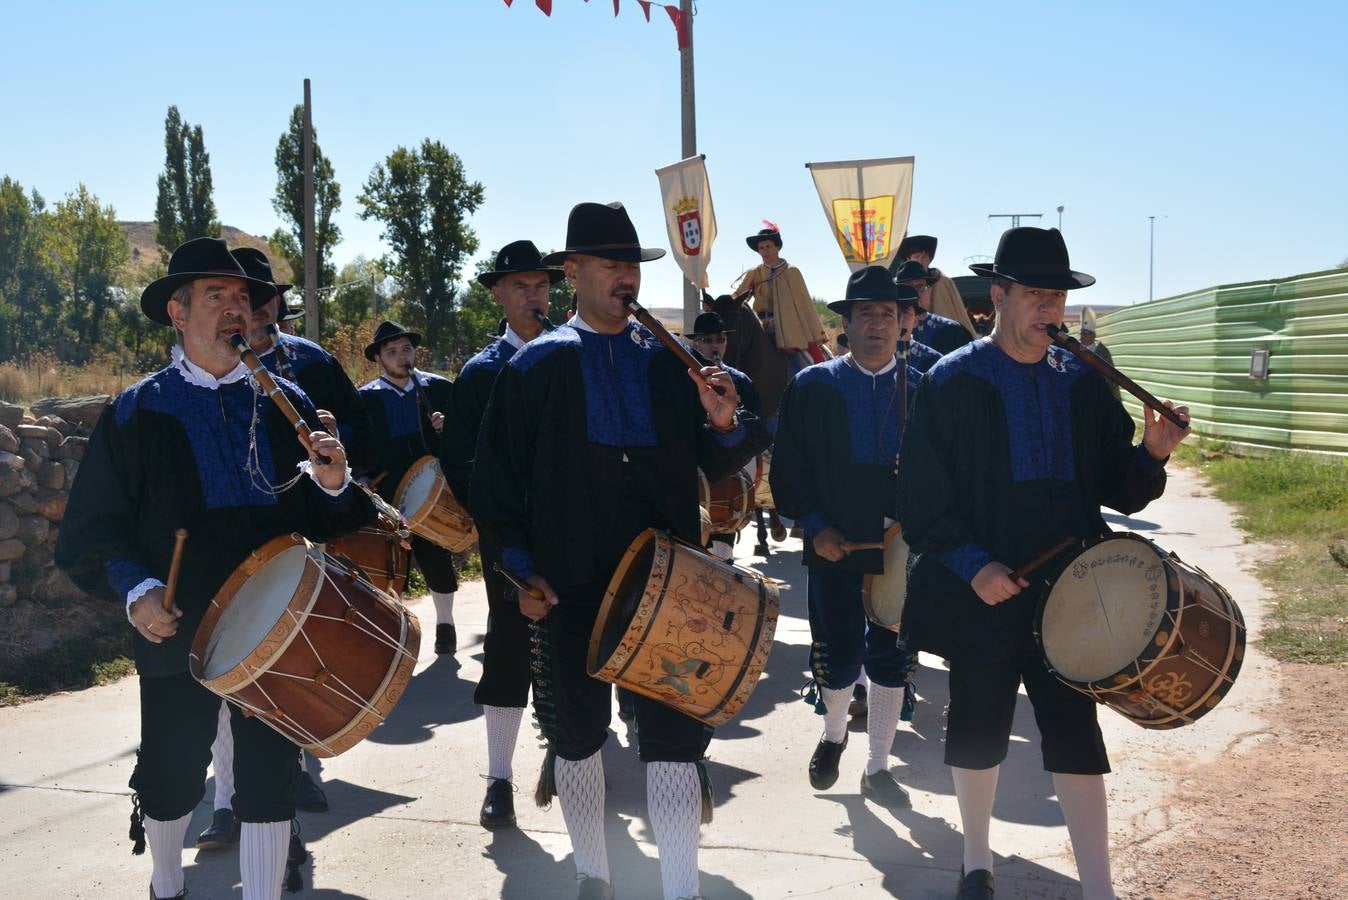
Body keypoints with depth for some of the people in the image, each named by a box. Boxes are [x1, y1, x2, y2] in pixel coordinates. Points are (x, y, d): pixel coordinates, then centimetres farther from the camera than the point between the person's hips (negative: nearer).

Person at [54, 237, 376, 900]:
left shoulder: (285, 403, 5)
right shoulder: (137, 411, -2)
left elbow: (323, 517, 6)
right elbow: (96, 524, -3)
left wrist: (332, 484, -16)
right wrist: (136, 588, -18)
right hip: (176, 629, -1)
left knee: (269, 782, 3)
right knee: (172, 780, 13)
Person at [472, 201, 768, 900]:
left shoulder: (669, 362, 7)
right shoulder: (536, 365, 2)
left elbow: (717, 465, 7)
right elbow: (497, 476, 2)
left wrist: (724, 424, -14)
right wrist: (523, 571, -5)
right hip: (570, 586, 0)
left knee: (674, 740, -2)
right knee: (576, 738, 11)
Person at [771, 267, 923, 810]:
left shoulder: (921, 391, 4)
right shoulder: (811, 387, 0)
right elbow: (788, 469, 0)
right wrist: (814, 526, -11)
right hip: (834, 544, -1)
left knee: (891, 660, 6)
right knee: (839, 660, 1)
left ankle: (877, 770, 22)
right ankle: (834, 733, 33)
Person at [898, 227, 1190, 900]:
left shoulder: (1085, 382, 5)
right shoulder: (952, 382, -5)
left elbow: (1119, 490, 7)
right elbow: (922, 500, -8)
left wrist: (1152, 455, -13)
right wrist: (973, 566, -18)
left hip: (1068, 589, 2)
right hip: (980, 592, -2)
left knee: (1076, 736, 0)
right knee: (978, 731, 12)